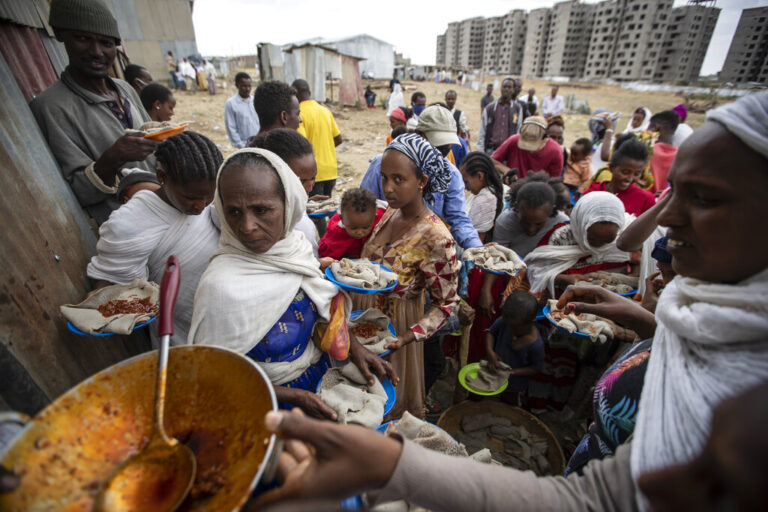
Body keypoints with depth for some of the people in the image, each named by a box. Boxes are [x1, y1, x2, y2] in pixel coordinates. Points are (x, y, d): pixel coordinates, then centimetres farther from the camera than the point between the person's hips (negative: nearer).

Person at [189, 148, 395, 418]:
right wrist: (294, 396, -20)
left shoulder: (296, 244, -13)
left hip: (320, 370, 5)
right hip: (271, 404, -5)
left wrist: (354, 346, -6)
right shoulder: (221, 286, -31)